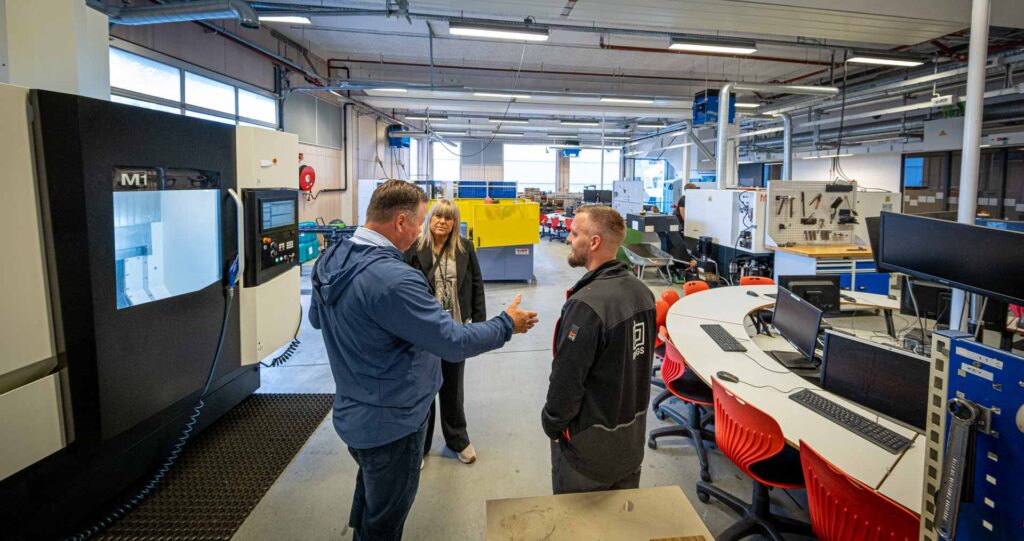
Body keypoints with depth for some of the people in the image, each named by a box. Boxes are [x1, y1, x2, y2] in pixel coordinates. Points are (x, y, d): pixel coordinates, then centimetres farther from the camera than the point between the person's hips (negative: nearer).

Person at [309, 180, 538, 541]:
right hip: (391, 422, -9)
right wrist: (507, 324, -13)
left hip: (354, 413, 9)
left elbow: (317, 319, 14)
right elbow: (454, 342, -27)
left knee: (370, 495, 32)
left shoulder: (329, 260, -4)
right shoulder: (392, 278, -33)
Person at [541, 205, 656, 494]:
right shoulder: (642, 291, -3)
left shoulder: (586, 304, -29)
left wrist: (551, 424, -6)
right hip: (633, 438, 7)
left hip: (588, 447, -7)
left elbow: (567, 380, -24)